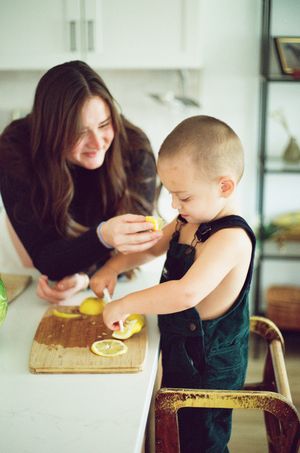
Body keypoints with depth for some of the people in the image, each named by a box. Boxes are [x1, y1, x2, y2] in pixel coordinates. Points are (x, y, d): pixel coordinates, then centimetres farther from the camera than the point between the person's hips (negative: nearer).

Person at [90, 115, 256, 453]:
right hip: (178, 348, 9)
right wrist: (112, 267, 1)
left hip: (208, 365, -9)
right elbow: (151, 246, 16)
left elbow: (187, 292, -42)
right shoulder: (189, 220, -1)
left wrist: (125, 305, -32)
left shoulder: (231, 238, -30)